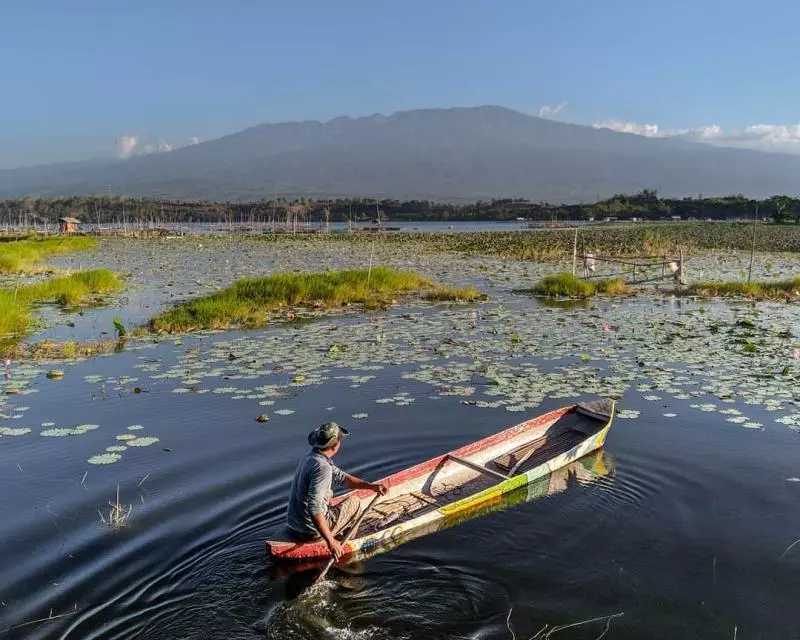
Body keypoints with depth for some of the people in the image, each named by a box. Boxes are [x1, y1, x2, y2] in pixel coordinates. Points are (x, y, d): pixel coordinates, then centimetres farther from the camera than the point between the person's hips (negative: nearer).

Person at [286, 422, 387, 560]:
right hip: (310, 532, -8)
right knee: (354, 502, 10)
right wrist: (330, 541, -29)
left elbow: (342, 477, 13)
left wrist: (370, 486, 5)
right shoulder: (322, 468, -25)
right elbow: (314, 508, -32)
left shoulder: (310, 457, 6)